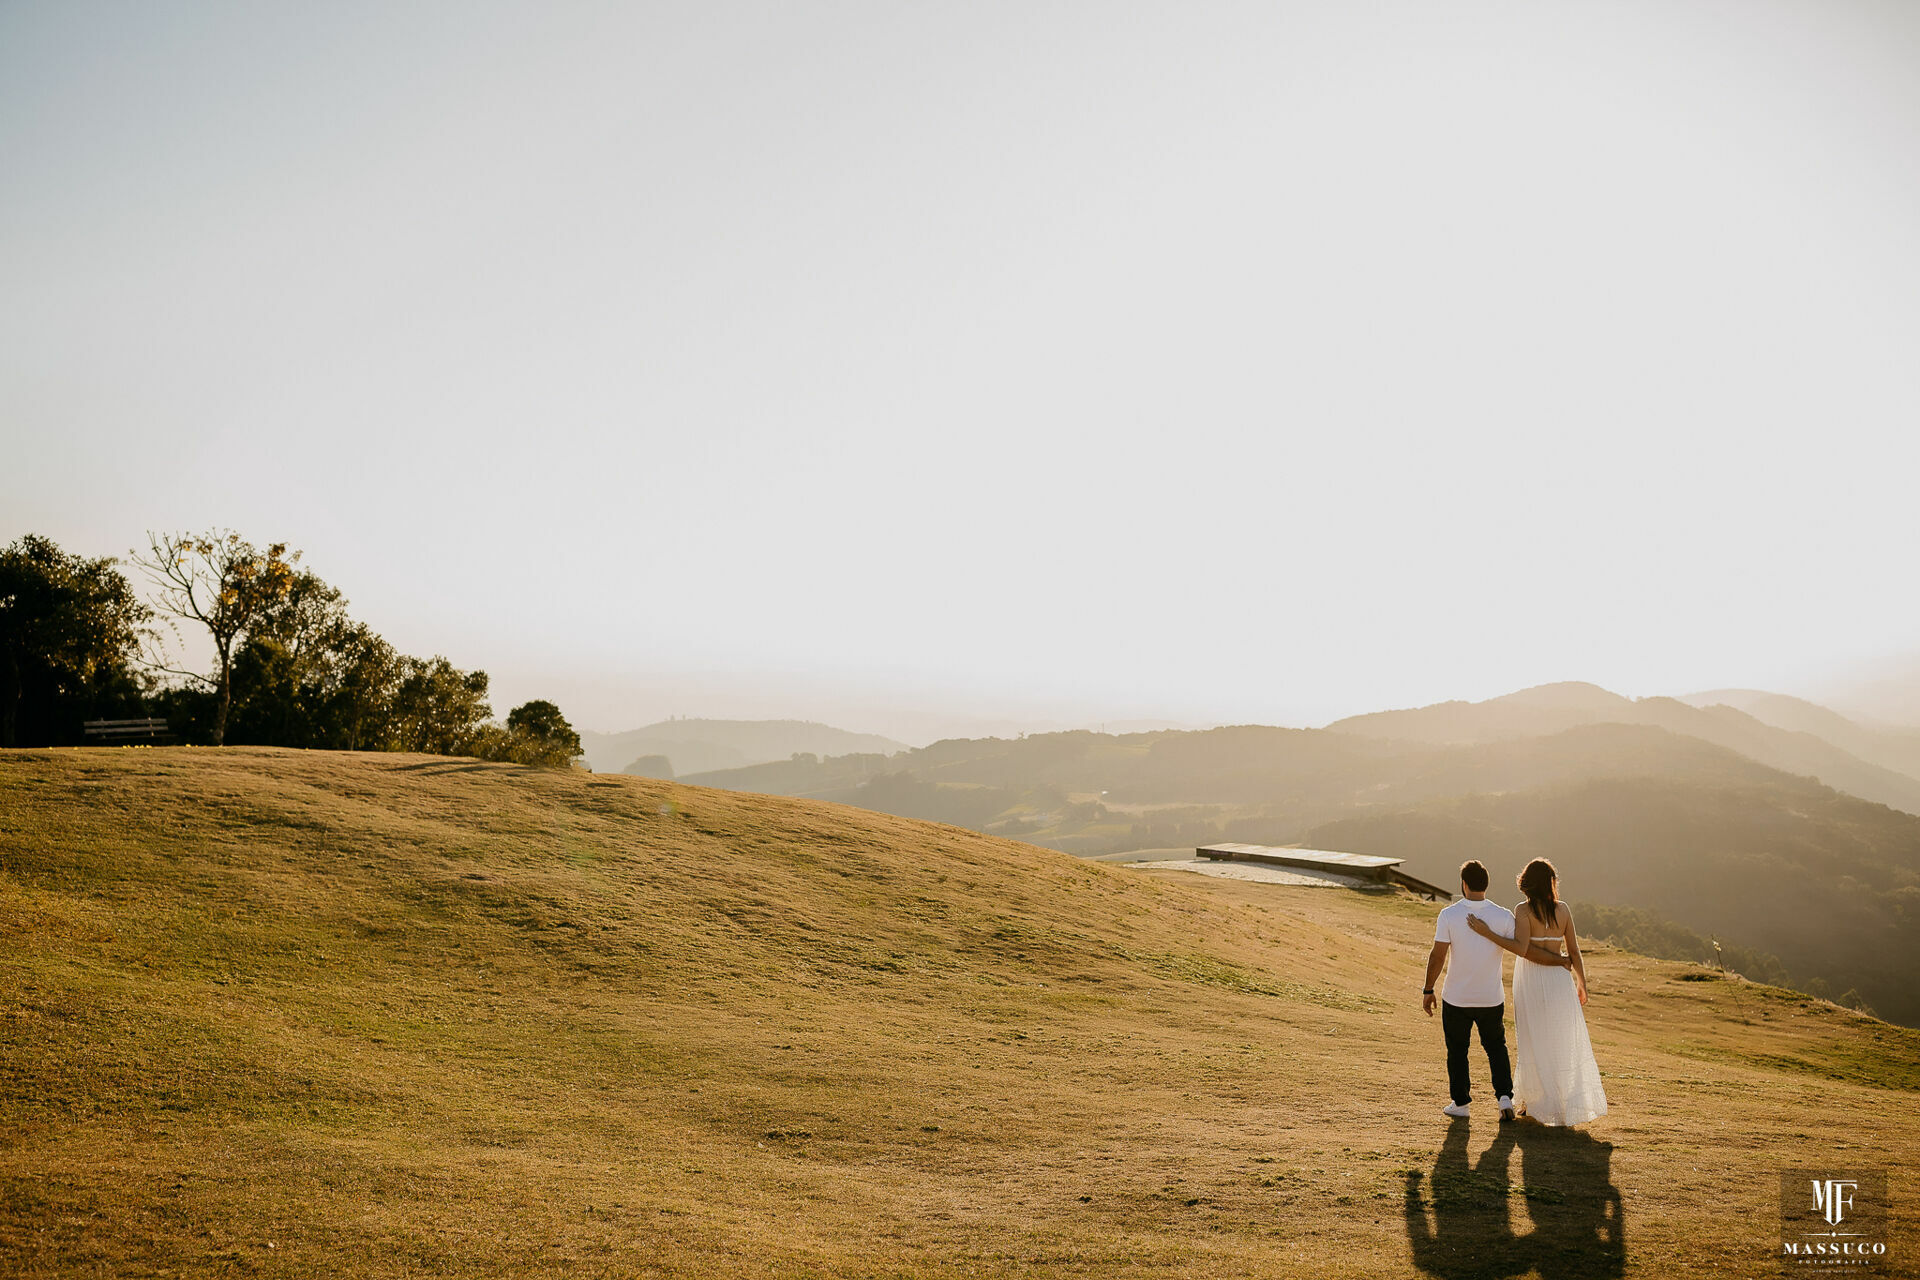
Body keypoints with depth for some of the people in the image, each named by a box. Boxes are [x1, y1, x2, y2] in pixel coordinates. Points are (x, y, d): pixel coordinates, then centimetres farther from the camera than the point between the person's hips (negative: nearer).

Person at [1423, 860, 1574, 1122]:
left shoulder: (1449, 915, -15)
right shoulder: (1503, 916, -11)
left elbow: (1437, 957, -15)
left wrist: (1428, 990, -4)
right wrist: (1559, 961, 5)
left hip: (1456, 1000, -2)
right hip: (1492, 999, 2)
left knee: (1457, 1051, 16)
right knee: (1496, 1047, 23)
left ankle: (1461, 1104, 23)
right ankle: (1505, 1097, 12)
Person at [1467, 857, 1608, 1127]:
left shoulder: (1524, 910, -13)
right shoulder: (1562, 909, -1)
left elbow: (1521, 948, -25)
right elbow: (1574, 951, 2)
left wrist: (1487, 933, -24)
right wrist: (1582, 985, 12)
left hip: (1531, 981, -3)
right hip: (1559, 980, 3)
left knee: (1534, 1043, 8)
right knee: (1565, 1042, 14)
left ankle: (1535, 1101, 15)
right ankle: (1573, 1100, 19)